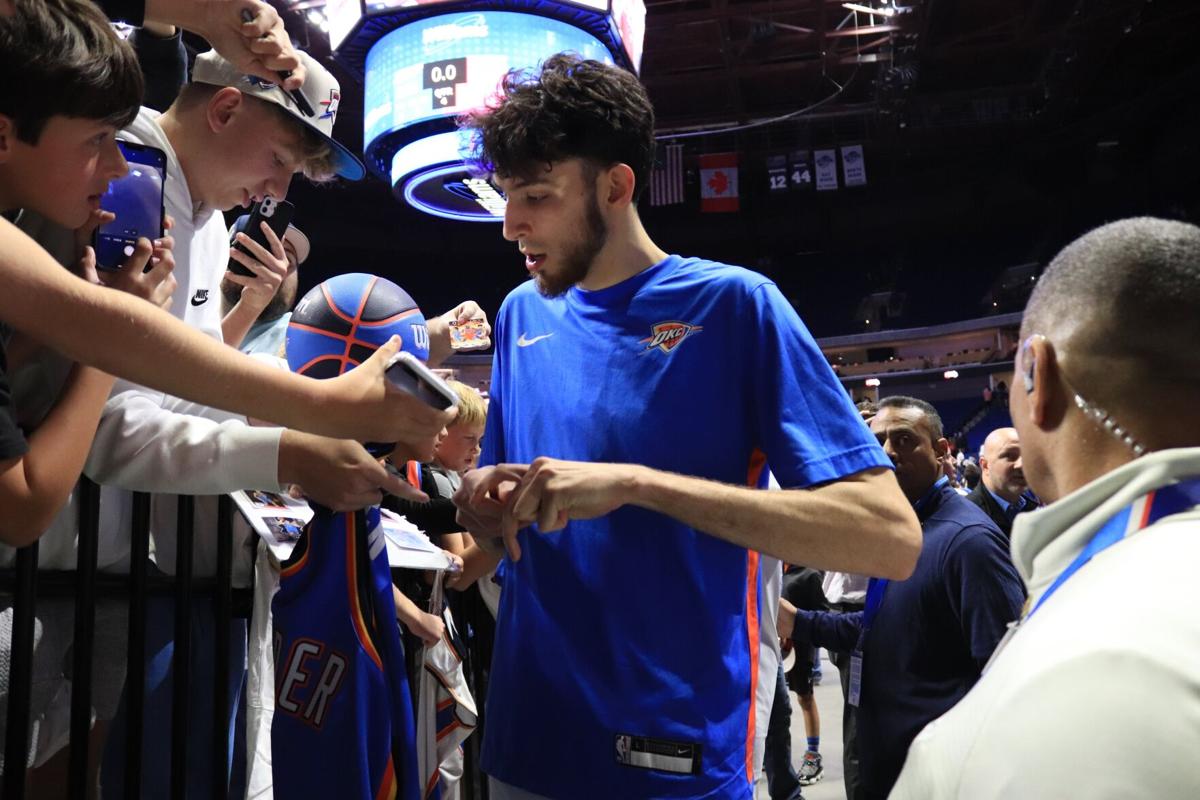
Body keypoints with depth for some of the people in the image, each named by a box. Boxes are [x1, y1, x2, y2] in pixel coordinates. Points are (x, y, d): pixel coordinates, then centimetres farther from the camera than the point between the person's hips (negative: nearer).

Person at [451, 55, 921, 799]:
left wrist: (637, 483, -27)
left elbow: (892, 536, -20)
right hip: (523, 740, 5)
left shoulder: (732, 304, -12)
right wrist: (484, 504, -10)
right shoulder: (522, 315, 4)